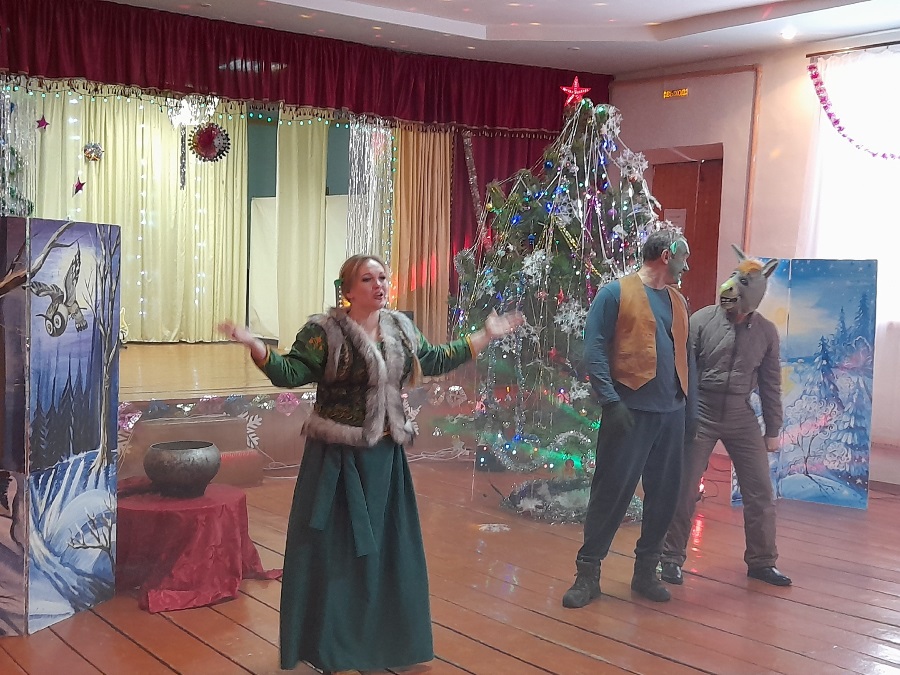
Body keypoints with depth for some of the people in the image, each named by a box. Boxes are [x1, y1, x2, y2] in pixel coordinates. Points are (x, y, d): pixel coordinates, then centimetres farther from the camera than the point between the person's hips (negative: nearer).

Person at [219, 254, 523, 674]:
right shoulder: (324, 331, -11)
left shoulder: (401, 329, 7)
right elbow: (290, 374, -18)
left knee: (386, 544, 14)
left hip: (385, 454, 6)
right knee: (333, 548, 0)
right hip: (337, 457, -6)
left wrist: (486, 335, 20)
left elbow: (436, 361, 18)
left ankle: (384, 637, 31)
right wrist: (254, 345, -34)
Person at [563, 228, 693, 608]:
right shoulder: (616, 293, -3)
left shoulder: (678, 301, 16)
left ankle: (646, 572, 24)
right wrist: (610, 401, -17)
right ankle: (588, 573, 9)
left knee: (664, 495, 10)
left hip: (672, 413, 6)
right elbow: (594, 350, -9)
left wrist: (689, 402, 11)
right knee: (611, 493, -3)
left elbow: (683, 354, 19)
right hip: (630, 410, -6)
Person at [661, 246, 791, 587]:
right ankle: (672, 559, 16)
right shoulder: (701, 321, -7)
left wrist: (773, 430, 8)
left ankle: (761, 562, 22)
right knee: (683, 491, 2)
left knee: (761, 493, 5)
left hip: (742, 418, 3)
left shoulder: (766, 332, 0)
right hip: (700, 414, -2)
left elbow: (770, 384, 7)